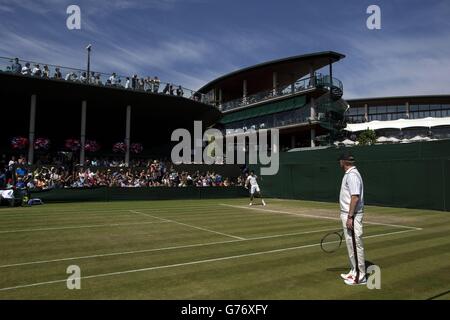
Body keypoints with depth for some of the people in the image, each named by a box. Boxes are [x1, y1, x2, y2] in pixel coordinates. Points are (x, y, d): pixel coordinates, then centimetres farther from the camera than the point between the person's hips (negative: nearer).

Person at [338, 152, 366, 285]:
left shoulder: (352, 175, -18)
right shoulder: (349, 174, 14)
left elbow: (355, 197, -24)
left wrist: (350, 217, -24)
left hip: (352, 216, -10)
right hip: (348, 214, 10)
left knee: (356, 246, -2)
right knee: (351, 245, 17)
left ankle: (360, 277, 7)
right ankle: (354, 272, 28)